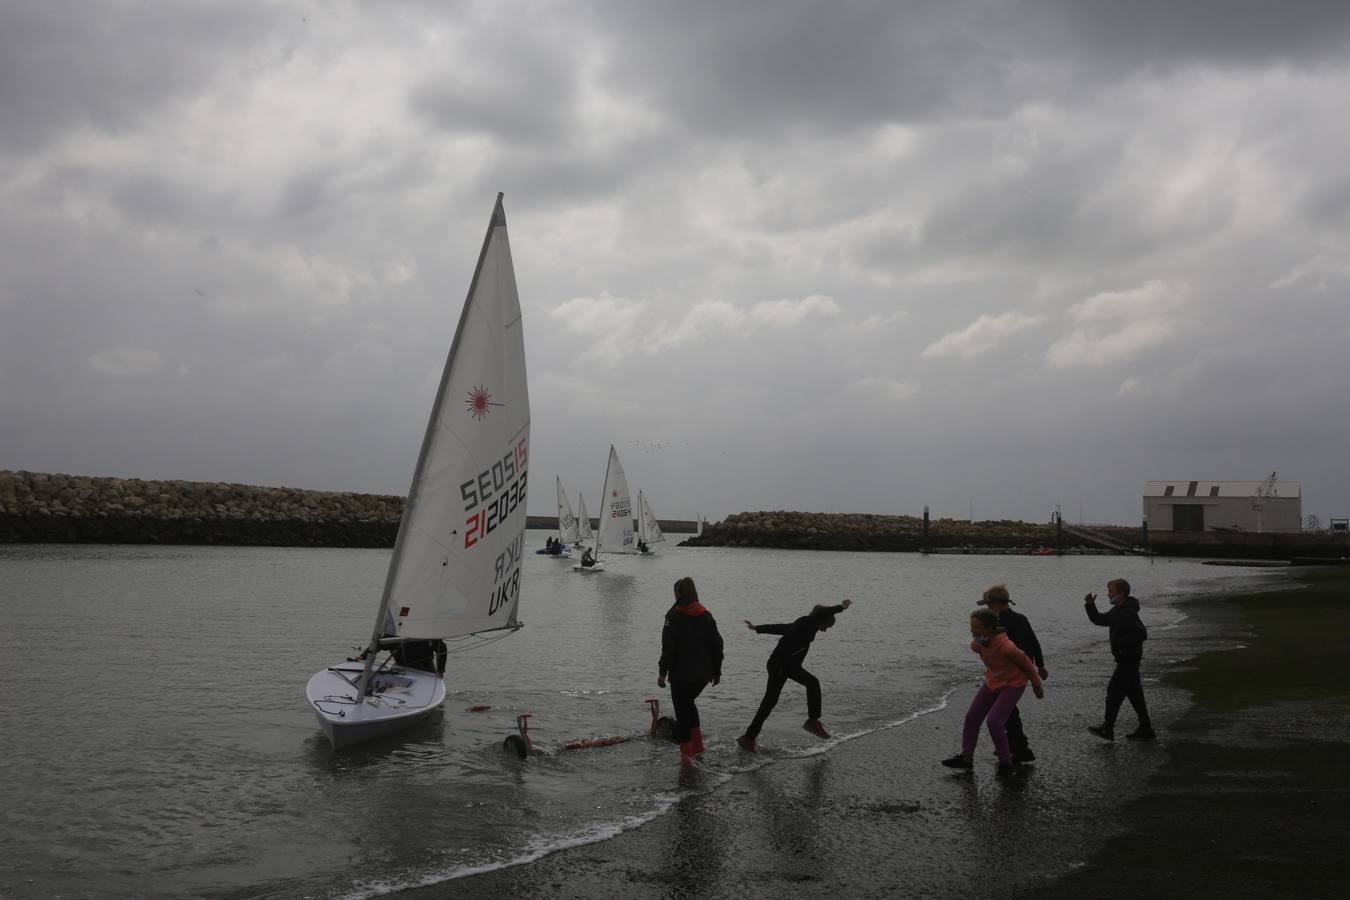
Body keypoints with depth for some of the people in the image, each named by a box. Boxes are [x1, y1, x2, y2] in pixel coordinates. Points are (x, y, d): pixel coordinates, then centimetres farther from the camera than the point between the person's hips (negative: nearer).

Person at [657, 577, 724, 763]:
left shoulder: (674, 616, -10)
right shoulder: (706, 615, 6)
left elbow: (668, 648, -14)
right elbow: (717, 645, 8)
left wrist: (662, 672, -8)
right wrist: (716, 671, 16)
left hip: (681, 674, -5)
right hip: (703, 674, 5)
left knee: (682, 709, 6)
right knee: (688, 702, 25)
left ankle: (686, 753, 2)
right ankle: (697, 745, 21)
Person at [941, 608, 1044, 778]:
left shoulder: (1006, 648, -37)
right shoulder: (976, 644, -17)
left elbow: (1026, 663, -19)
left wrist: (1037, 686, -3)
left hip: (1013, 684, -7)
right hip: (993, 681, 7)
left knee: (994, 722, -17)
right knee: (972, 717, 6)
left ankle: (1006, 762, 5)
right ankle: (966, 758, 23)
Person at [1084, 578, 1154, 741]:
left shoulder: (1129, 613, -19)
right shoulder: (1116, 611, 12)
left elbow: (1142, 634, -24)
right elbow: (1099, 619, 22)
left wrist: (1120, 642, -21)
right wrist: (1090, 606, 6)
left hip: (1129, 659, -10)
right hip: (1124, 659, 10)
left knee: (1114, 691, -6)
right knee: (1134, 694, 13)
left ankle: (1107, 729, -1)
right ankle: (1146, 729, 19)